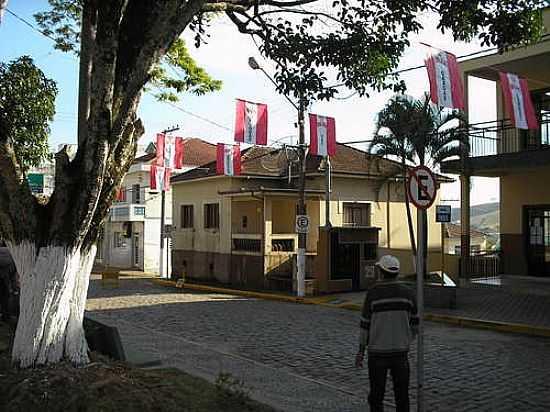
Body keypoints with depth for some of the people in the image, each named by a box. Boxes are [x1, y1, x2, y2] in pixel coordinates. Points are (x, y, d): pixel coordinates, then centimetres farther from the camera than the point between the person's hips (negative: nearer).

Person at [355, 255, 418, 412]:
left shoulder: (373, 294, -11)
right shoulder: (408, 293, -3)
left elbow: (365, 324, -7)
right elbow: (415, 324, 5)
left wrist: (360, 352, 2)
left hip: (377, 353, -2)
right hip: (400, 352, 3)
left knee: (376, 396, 9)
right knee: (402, 395, 11)